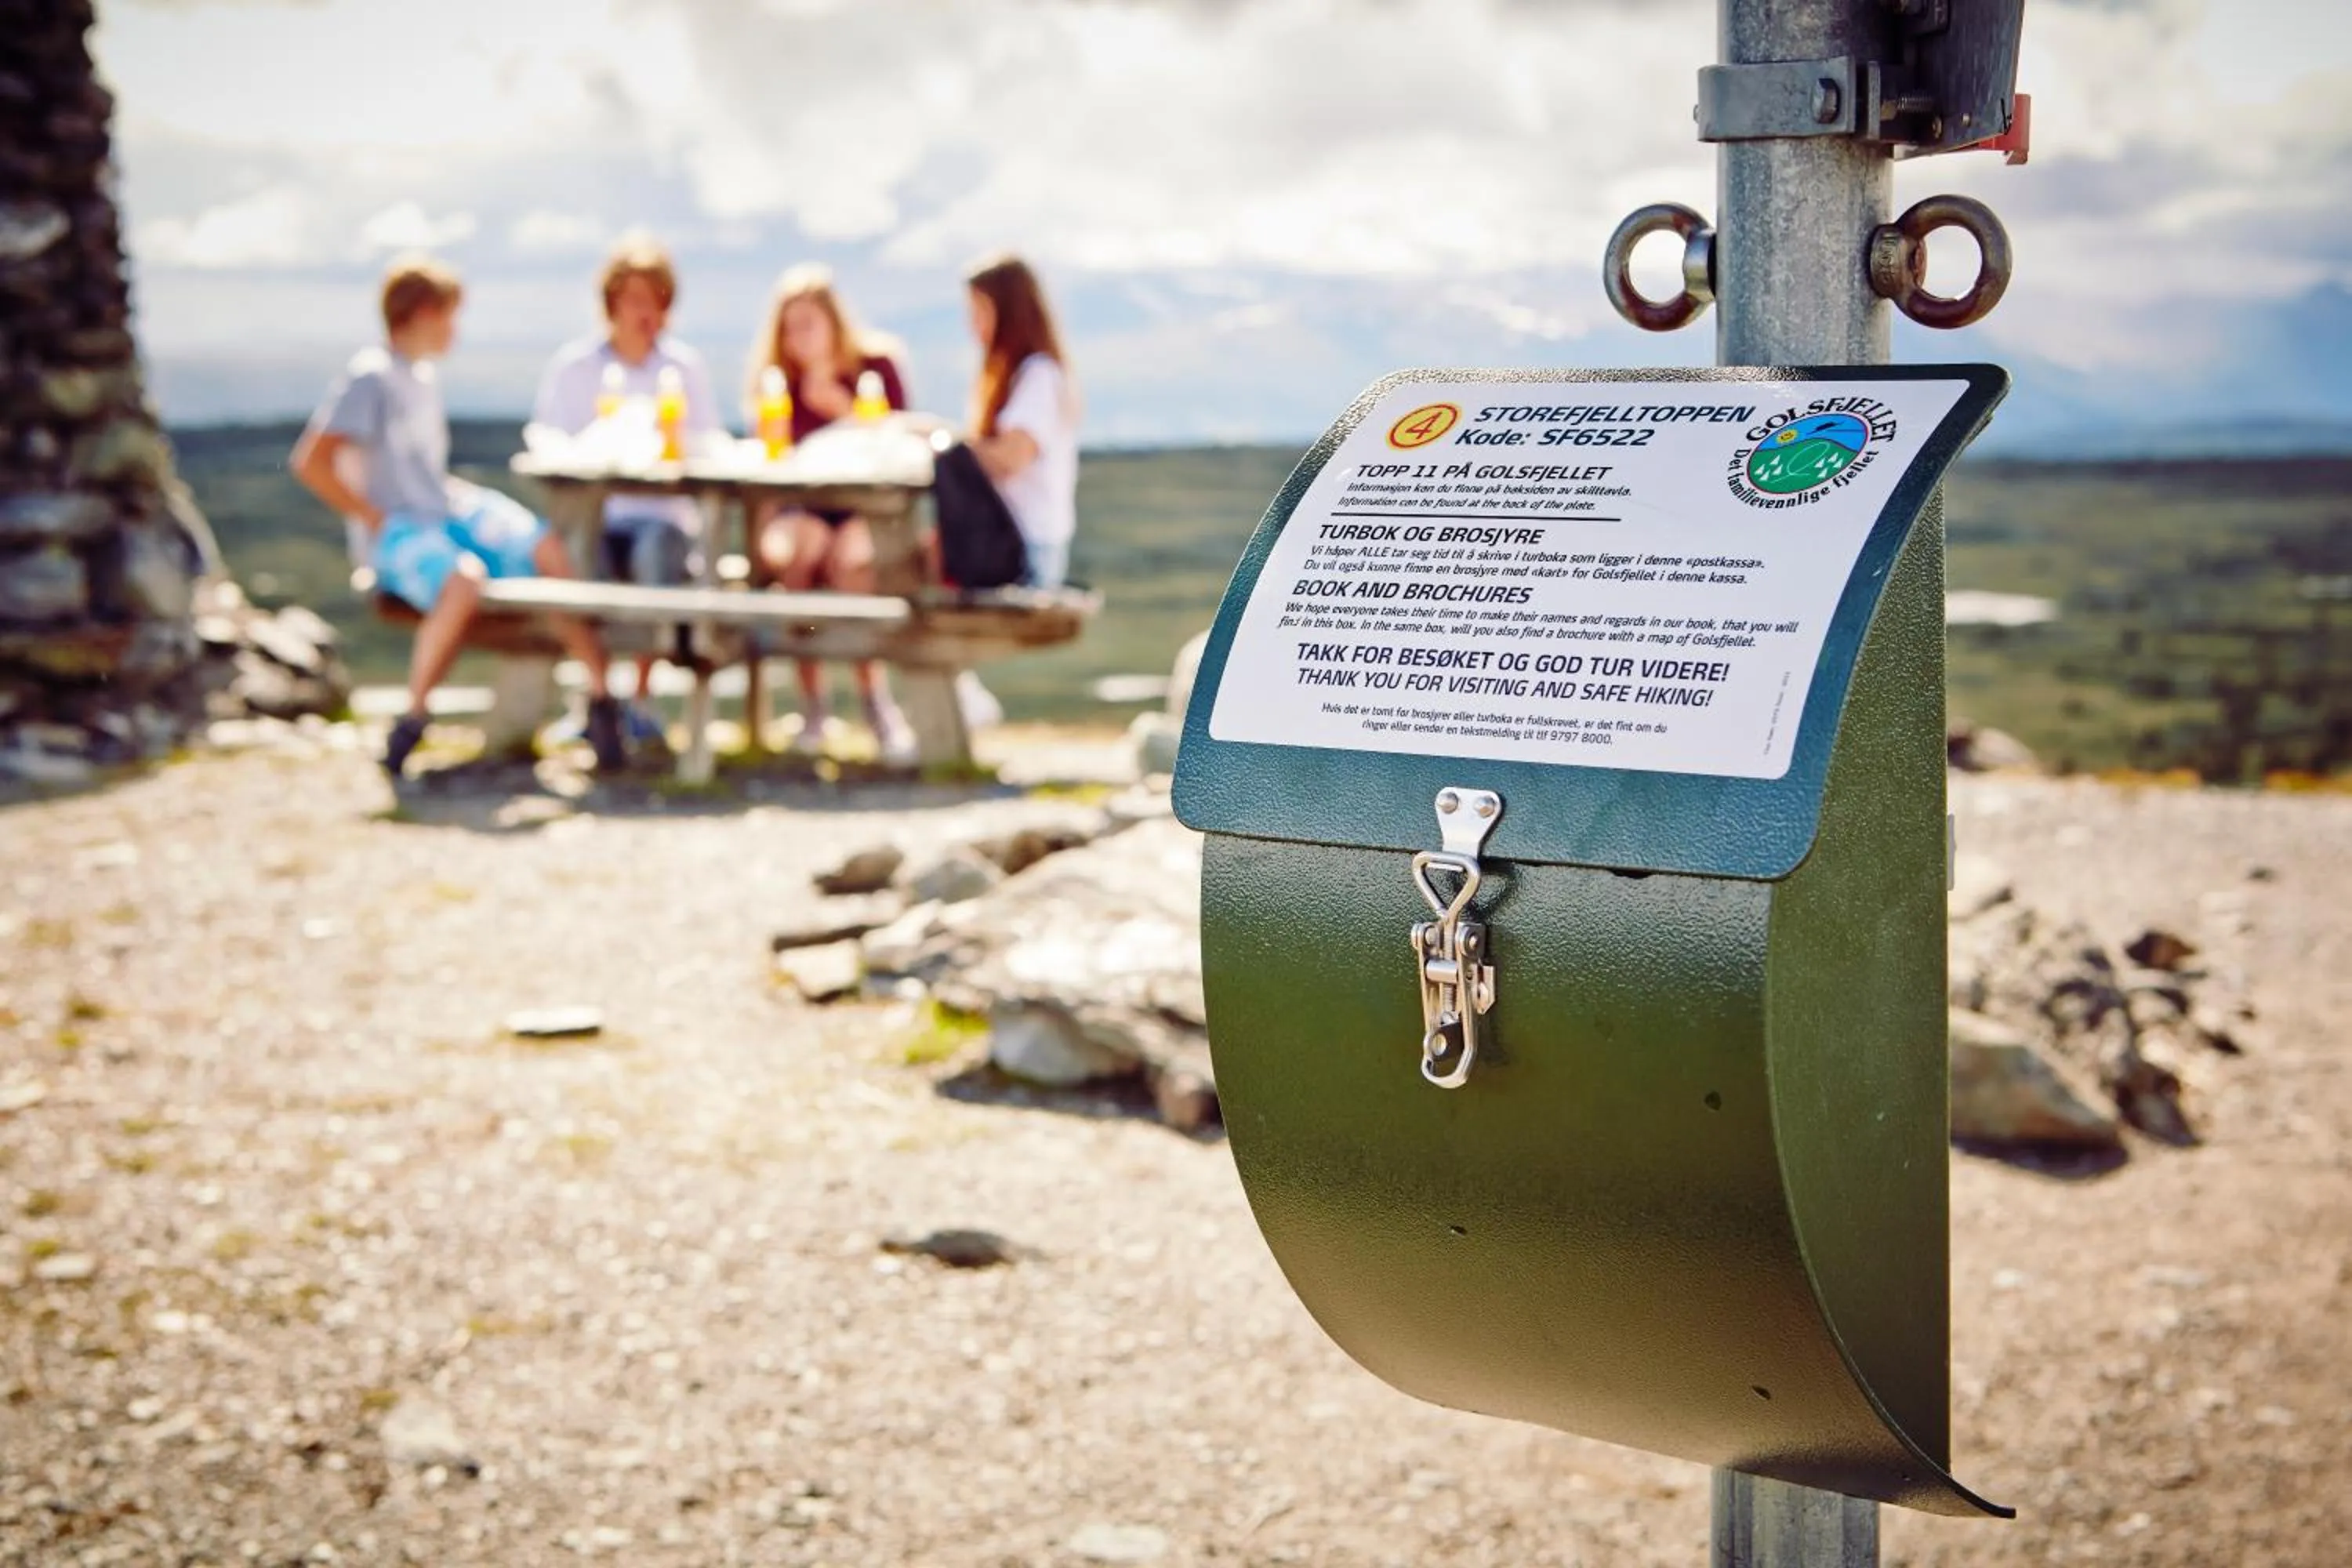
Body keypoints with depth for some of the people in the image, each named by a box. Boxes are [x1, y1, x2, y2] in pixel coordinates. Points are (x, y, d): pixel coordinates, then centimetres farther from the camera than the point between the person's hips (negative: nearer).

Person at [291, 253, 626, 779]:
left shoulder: (425, 375, 19)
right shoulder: (371, 376, -7)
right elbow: (310, 461, -15)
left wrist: (463, 493, 10)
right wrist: (372, 518, -14)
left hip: (449, 513, 8)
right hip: (397, 532, -8)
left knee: (551, 551, -17)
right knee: (465, 578, -38)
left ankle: (599, 698, -18)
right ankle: (411, 721, -24)